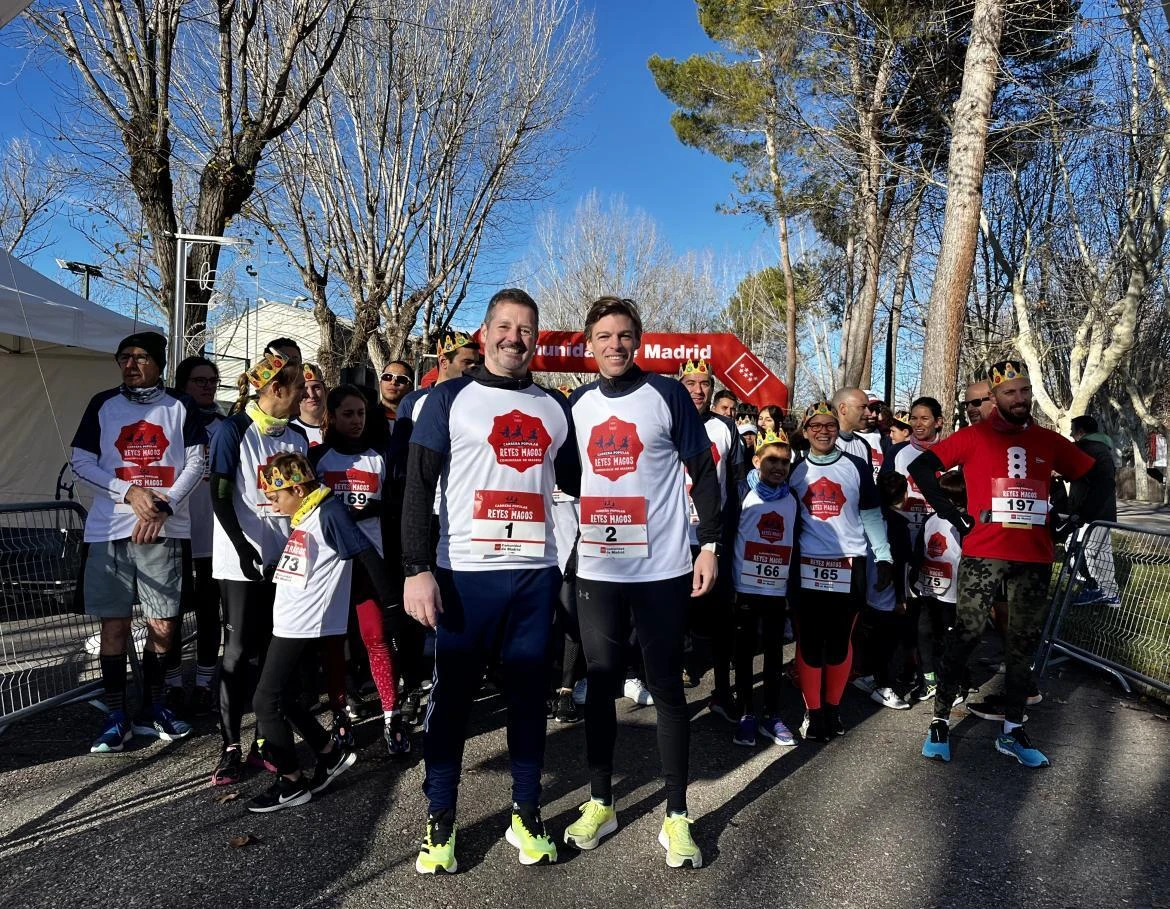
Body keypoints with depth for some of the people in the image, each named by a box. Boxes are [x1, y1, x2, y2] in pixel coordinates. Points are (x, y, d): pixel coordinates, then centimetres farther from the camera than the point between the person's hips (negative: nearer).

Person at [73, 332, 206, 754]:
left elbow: (195, 463, 1)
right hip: (109, 529, 0)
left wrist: (164, 505, -12)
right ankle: (116, 719, 14)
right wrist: (130, 491, -10)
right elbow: (80, 462, 3)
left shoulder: (180, 407, 5)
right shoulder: (103, 404, 6)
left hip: (165, 529, 0)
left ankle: (155, 707, 23)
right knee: (114, 623, 4)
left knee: (164, 625, 4)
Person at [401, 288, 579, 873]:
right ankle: (439, 820, 21)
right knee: (452, 695, 6)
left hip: (536, 573, 3)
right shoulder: (450, 398, 1)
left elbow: (574, 480, 21)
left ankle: (526, 814, 25)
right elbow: (418, 487, -4)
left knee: (528, 694, 11)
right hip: (465, 573, -3)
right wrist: (417, 568, -13)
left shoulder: (556, 406, 12)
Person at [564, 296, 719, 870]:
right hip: (596, 569, 4)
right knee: (600, 685, 10)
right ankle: (600, 803, 26)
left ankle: (676, 815, 17)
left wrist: (710, 545, -5)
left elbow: (703, 472, -1)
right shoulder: (574, 406, 9)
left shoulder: (668, 396, -2)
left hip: (662, 569, -3)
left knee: (666, 687, 4)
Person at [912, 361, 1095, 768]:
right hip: (983, 554, -4)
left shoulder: (1048, 441, 10)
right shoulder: (975, 436, 0)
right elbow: (920, 466, -5)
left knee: (1023, 643, 11)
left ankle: (1013, 731, 23)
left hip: (1035, 558, 4)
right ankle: (940, 722, 10)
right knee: (965, 636, -2)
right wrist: (952, 514, -7)